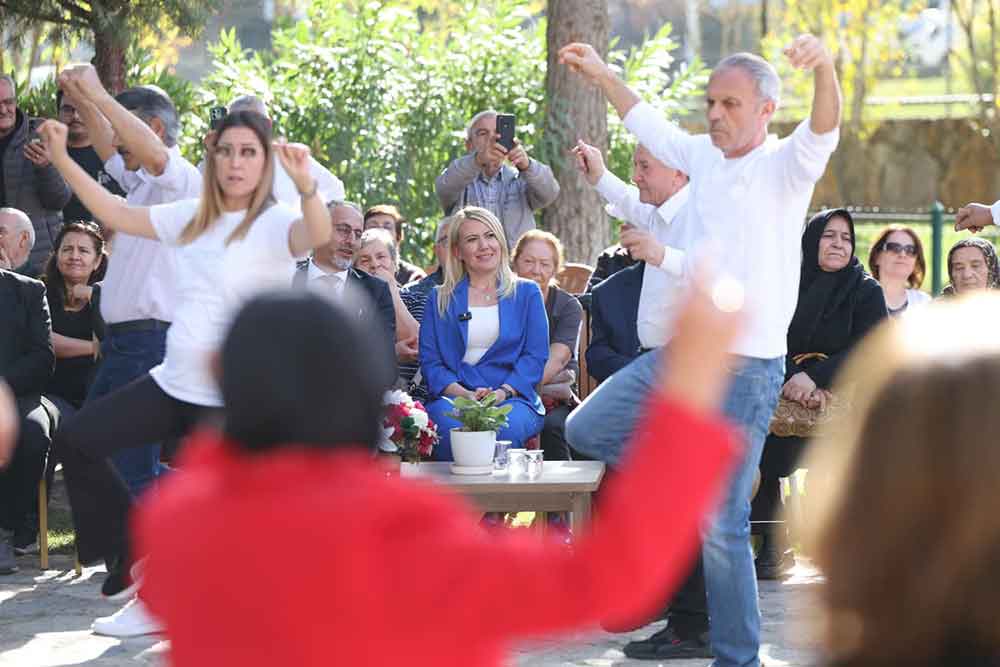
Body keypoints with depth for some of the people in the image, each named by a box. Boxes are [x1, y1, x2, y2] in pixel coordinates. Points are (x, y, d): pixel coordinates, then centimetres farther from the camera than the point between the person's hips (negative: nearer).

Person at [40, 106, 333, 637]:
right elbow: (117, 214, 17)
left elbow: (318, 235, -33)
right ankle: (135, 557, 13)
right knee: (75, 441, 4)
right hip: (174, 383, 7)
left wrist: (306, 186, -54)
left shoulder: (275, 224, -11)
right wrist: (60, 157, 11)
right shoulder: (192, 218, 9)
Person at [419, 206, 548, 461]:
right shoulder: (439, 299, 18)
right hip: (453, 396, 0)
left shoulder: (527, 293, 17)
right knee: (450, 427, -35)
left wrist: (502, 392, -12)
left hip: (512, 397, 0)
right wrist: (464, 394, -12)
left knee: (505, 428, -36)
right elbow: (429, 360, 8)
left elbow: (536, 356, 6)